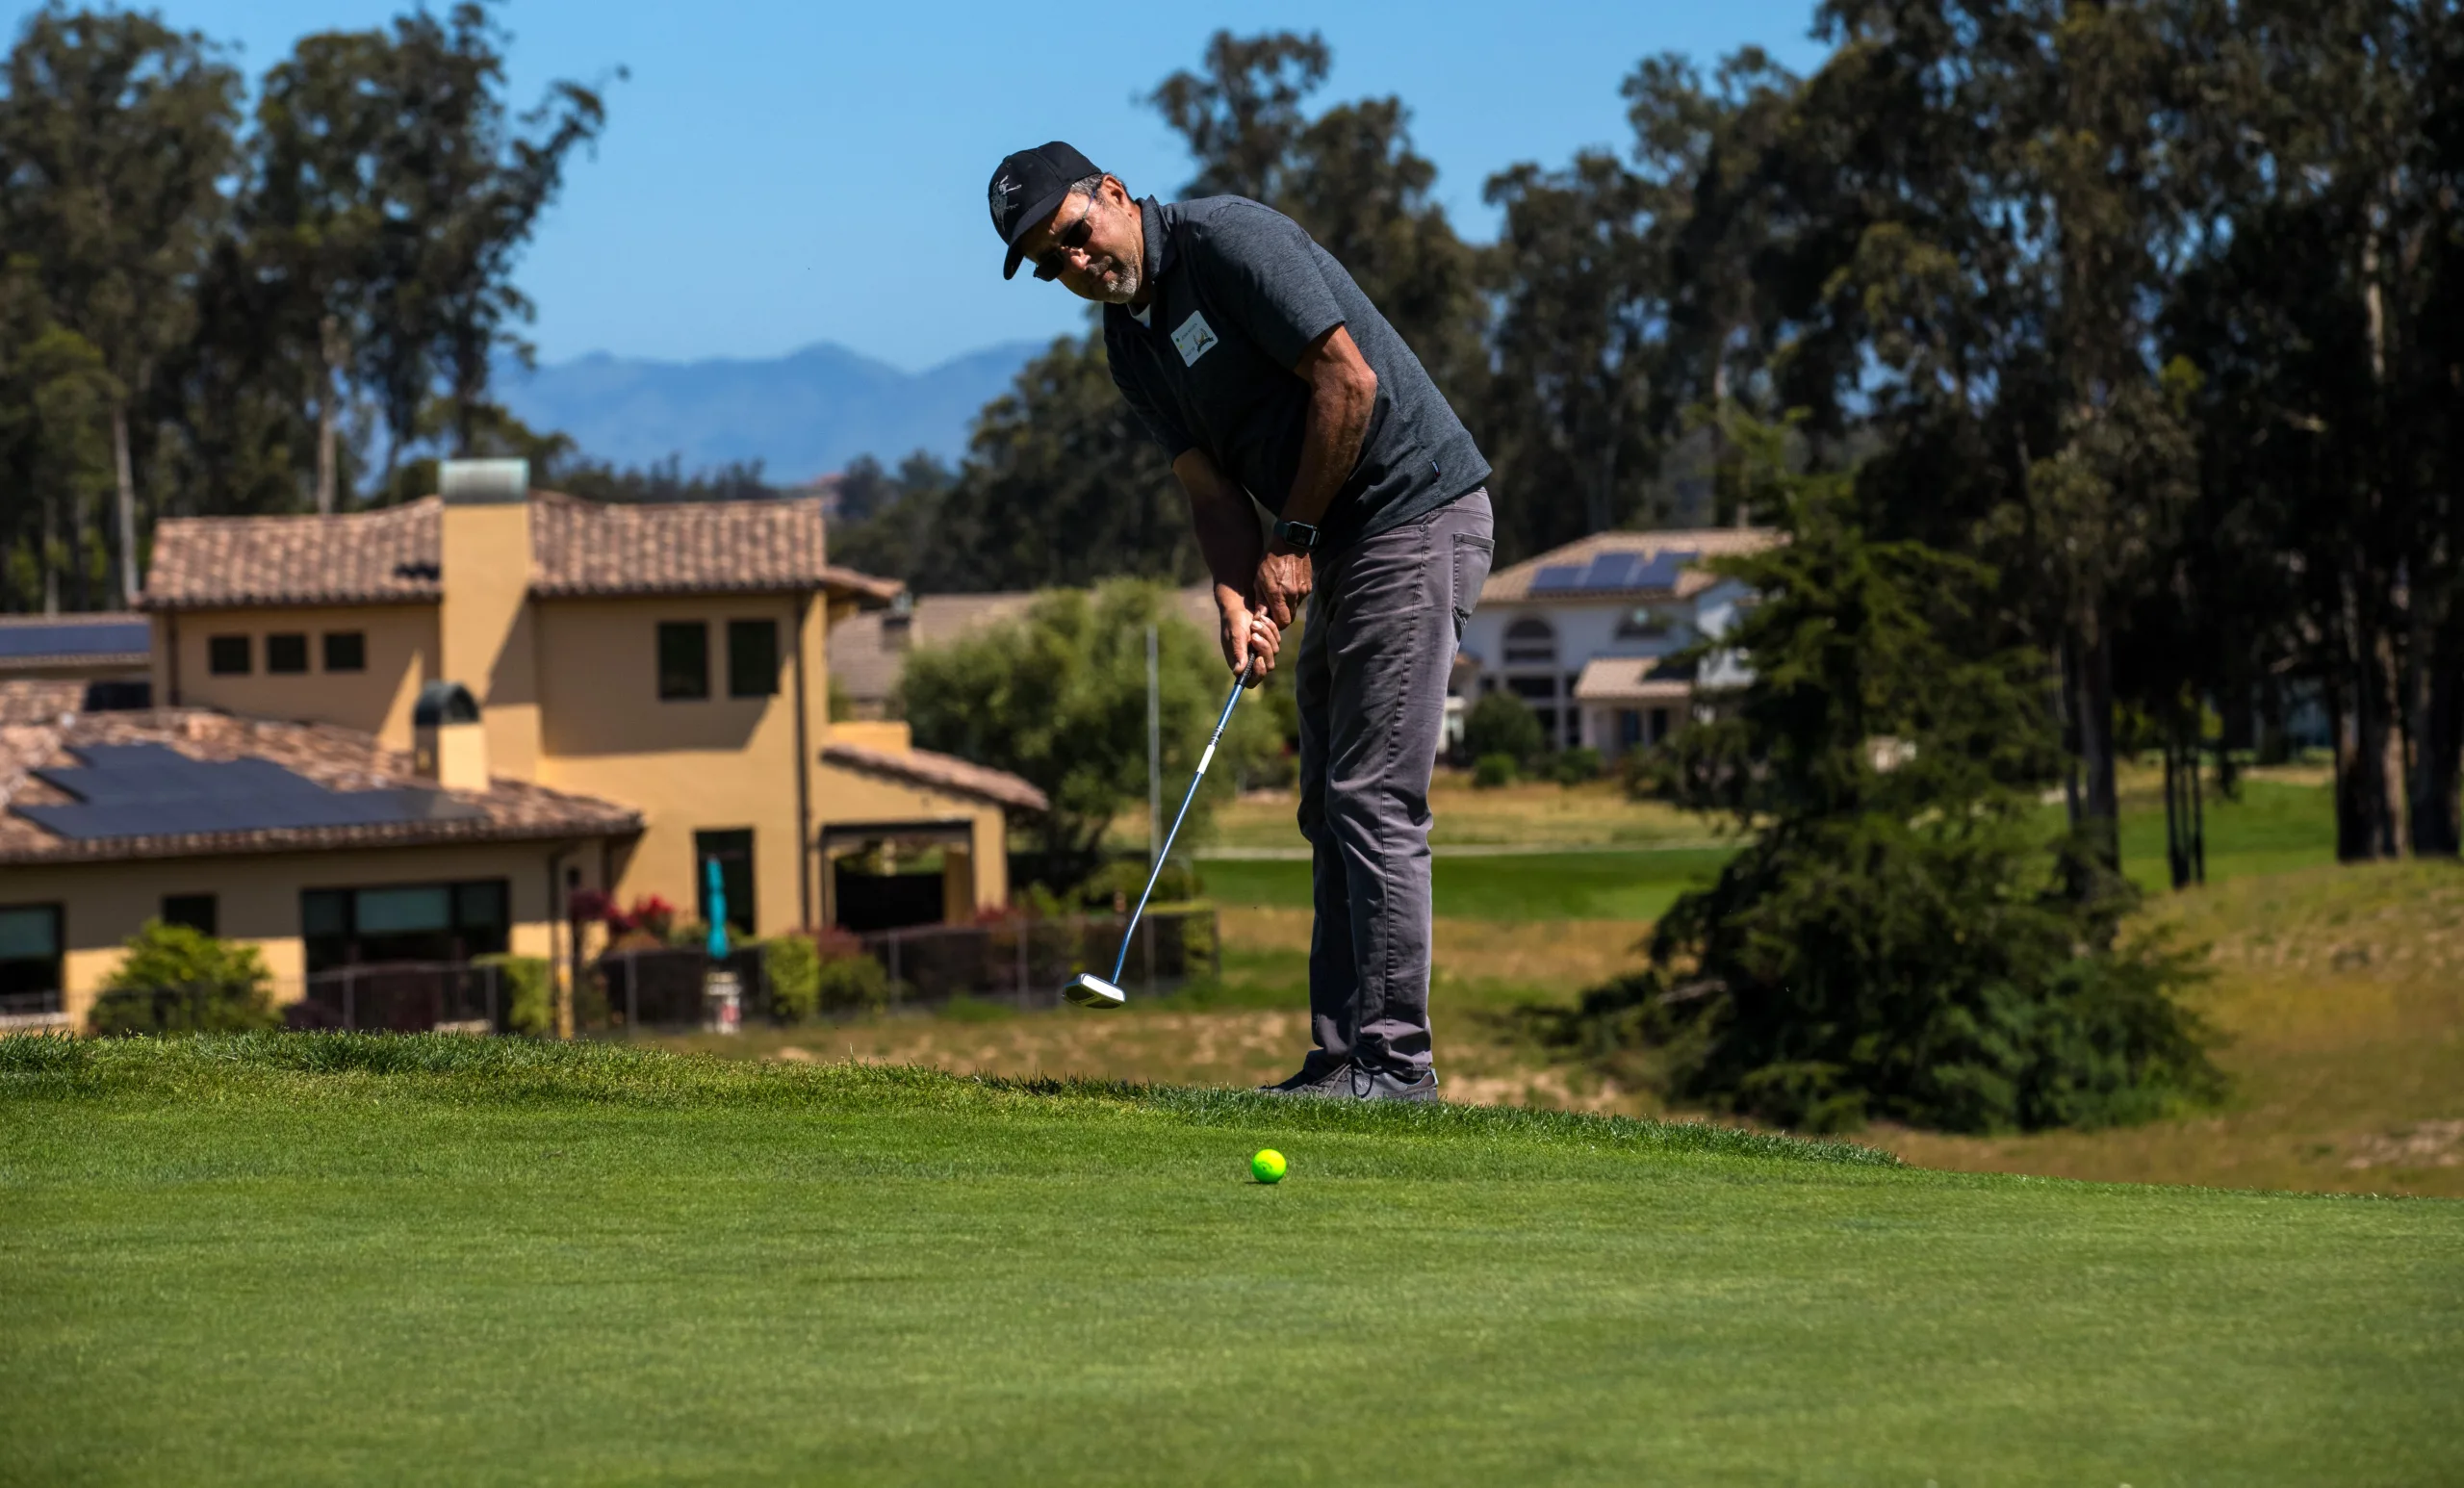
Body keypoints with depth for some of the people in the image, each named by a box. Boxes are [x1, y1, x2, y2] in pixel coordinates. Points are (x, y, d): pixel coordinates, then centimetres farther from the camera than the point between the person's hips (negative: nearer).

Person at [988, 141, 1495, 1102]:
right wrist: (1240, 601, -10)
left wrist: (1292, 539, -12)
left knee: (1375, 799, -12)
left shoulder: (1229, 240, -15)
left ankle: (1395, 1064, -10)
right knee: (1331, 807, 9)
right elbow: (1210, 484, 8)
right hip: (1336, 551, 10)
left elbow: (1349, 381, -18)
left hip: (1417, 513, -10)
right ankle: (1342, 1057, 11)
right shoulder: (1128, 339, 11)